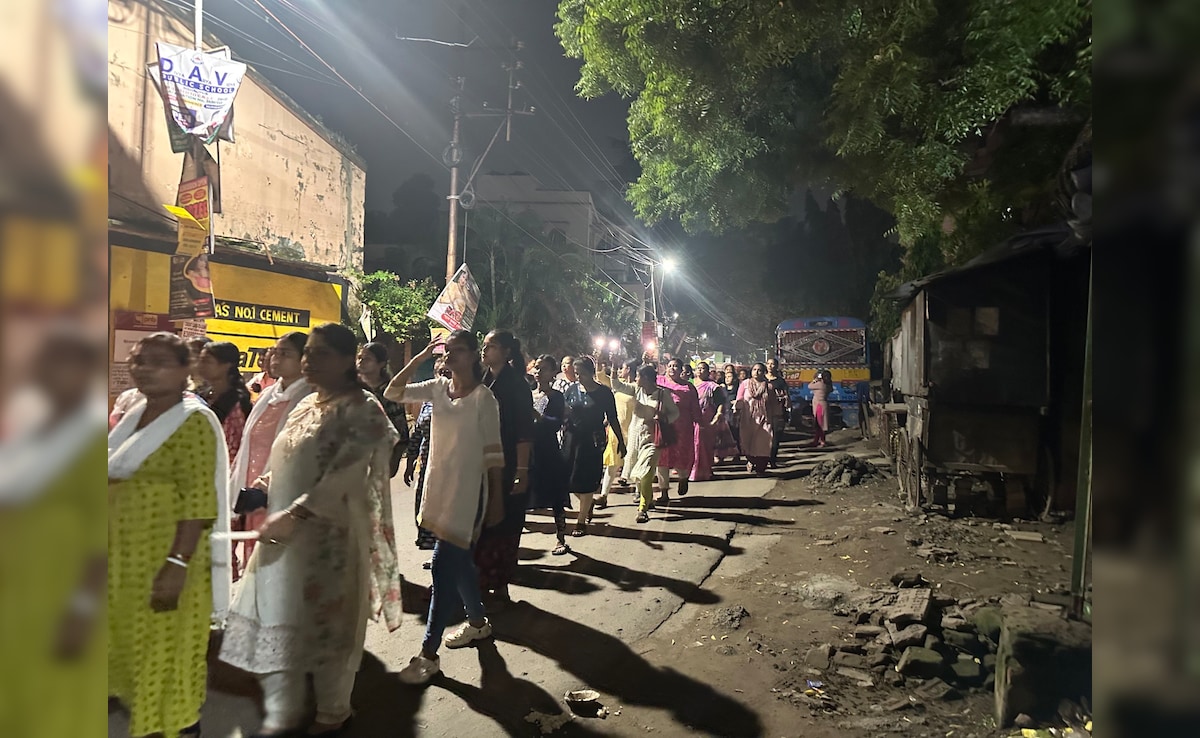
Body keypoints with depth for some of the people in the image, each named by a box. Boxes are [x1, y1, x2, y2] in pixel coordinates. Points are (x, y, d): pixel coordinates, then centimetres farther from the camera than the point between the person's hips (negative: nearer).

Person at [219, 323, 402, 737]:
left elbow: (345, 475, -21)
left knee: (325, 621, 7)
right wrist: (267, 484, 3)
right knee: (278, 618, 11)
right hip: (284, 531, 7)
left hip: (328, 534, -7)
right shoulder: (307, 405, 11)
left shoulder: (361, 409, -13)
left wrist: (294, 515, -26)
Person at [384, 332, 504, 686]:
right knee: (457, 560, 18)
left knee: (444, 564, -9)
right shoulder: (438, 387, 6)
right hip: (439, 484, 6)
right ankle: (477, 621, 39)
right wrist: (420, 357, -7)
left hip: (467, 490, -6)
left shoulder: (483, 397, -10)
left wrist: (497, 500, -9)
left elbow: (493, 452, -9)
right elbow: (393, 393, -1)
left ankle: (429, 653, -2)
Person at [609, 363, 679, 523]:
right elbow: (618, 386, -4)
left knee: (645, 473, -17)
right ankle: (648, 500, 38)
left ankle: (643, 508, -12)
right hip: (635, 436, 5)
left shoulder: (663, 394, -7)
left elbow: (675, 412, 1)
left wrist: (664, 418, -17)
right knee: (635, 473, 15)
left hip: (652, 438, -5)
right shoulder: (636, 390, 3)